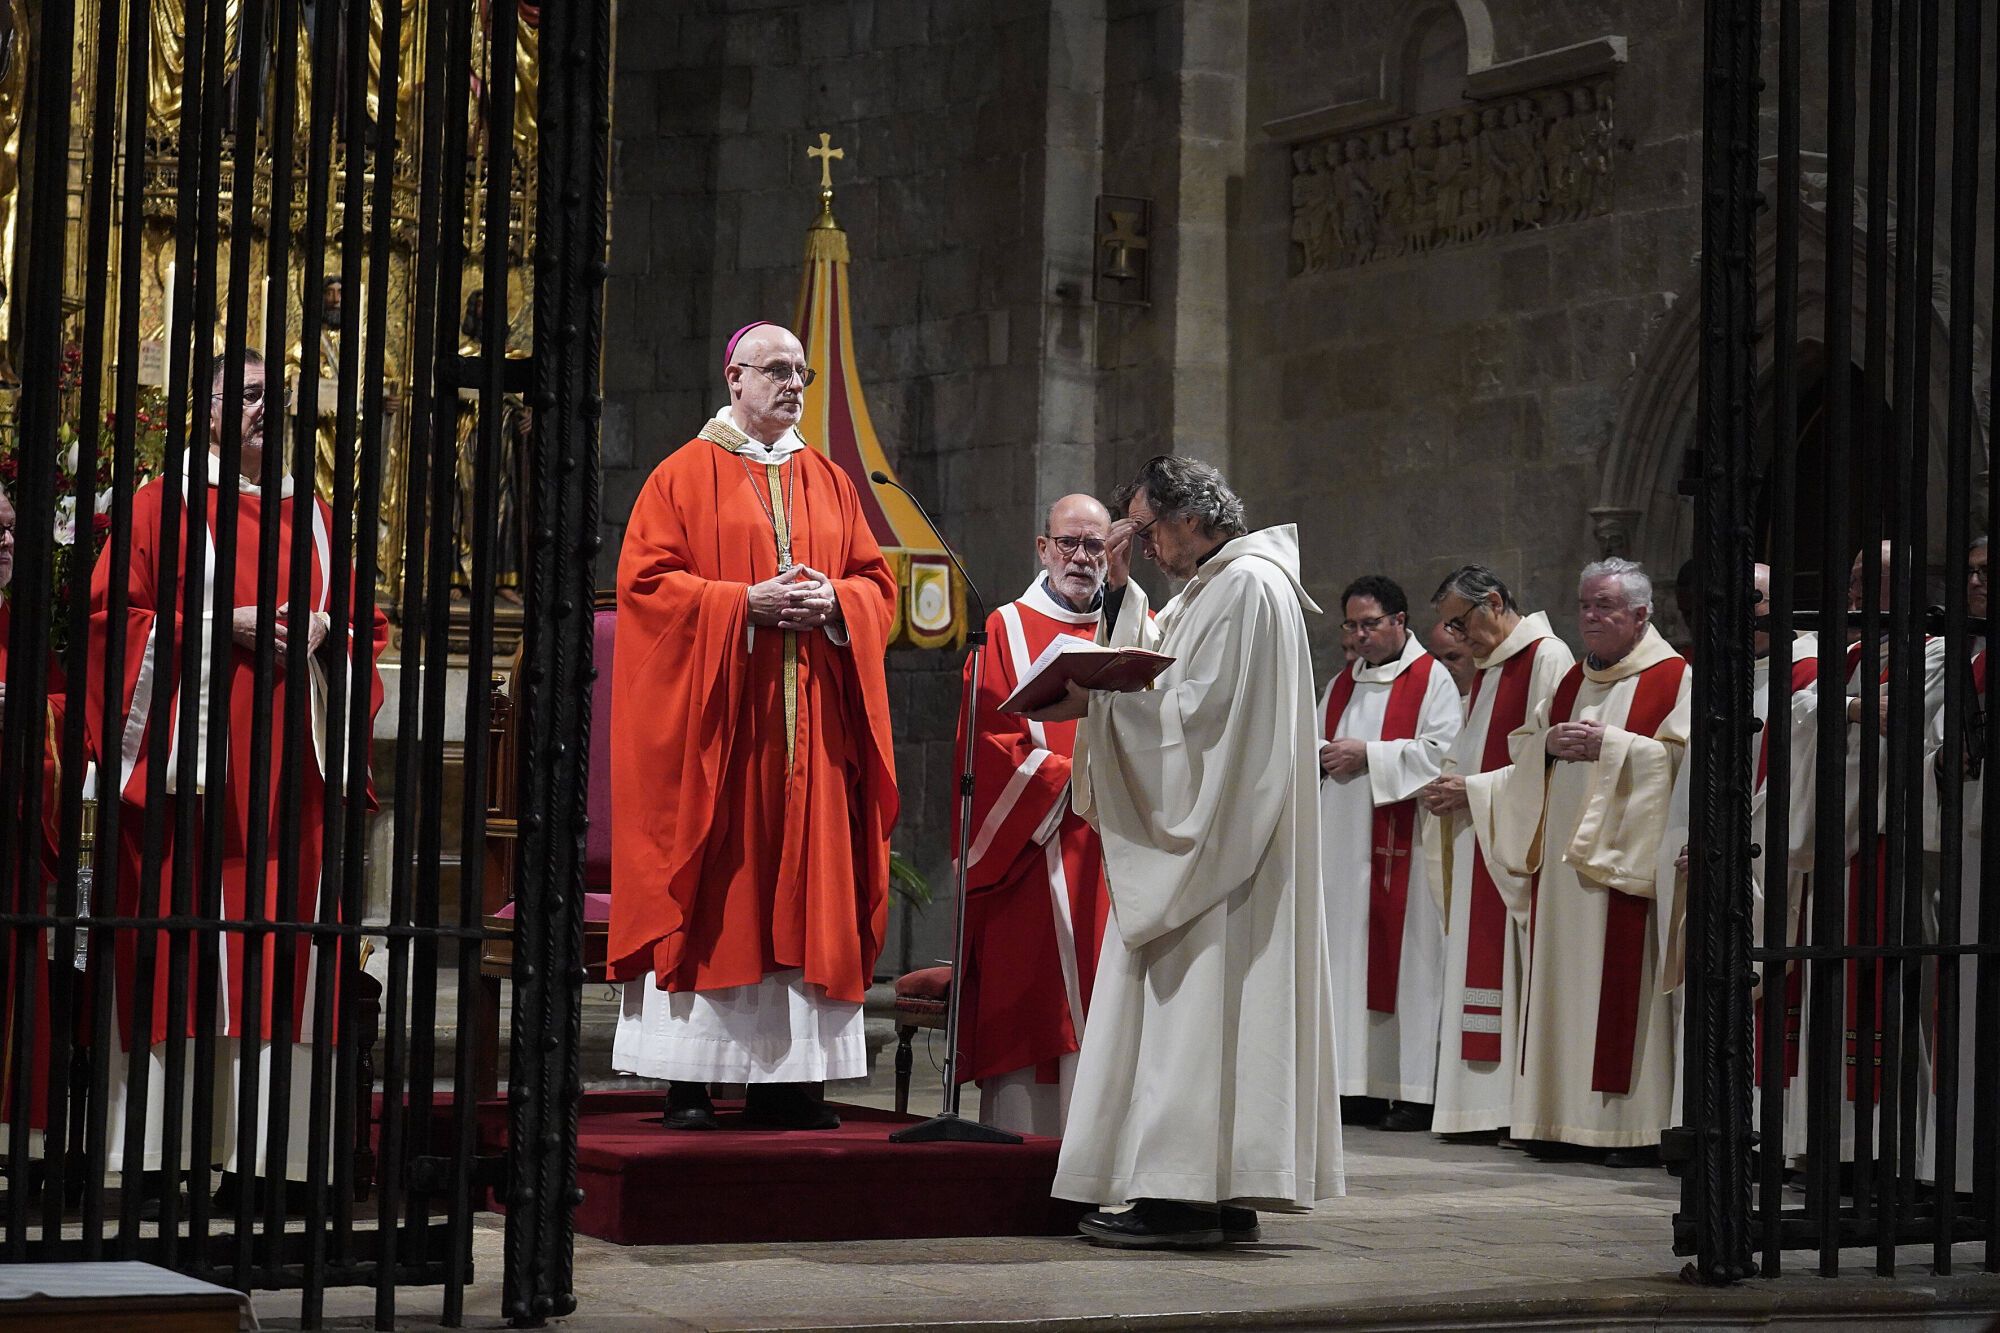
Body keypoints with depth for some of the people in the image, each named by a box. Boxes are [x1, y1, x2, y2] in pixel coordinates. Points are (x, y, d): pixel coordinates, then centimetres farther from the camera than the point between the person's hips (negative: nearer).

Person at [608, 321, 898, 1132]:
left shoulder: (829, 483, 16)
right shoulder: (685, 476, 2)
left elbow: (877, 583, 14)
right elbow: (646, 580, -6)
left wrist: (833, 600, -7)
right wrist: (745, 601, -16)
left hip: (808, 721, 5)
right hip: (712, 716, -4)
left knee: (802, 887, 1)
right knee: (707, 886, -6)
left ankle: (785, 1077, 4)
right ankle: (686, 1080, -4)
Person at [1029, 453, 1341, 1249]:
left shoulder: (1248, 587, -13)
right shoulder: (1206, 588, 19)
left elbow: (1204, 708, -20)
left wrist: (1095, 702, -16)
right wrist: (1120, 590, 12)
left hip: (1217, 839, -10)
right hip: (1191, 834, 10)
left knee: (1197, 1001, -10)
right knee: (1188, 1003, 8)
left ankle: (1188, 1198, -10)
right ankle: (1217, 1196, 10)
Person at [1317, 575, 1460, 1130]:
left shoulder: (1432, 681, 0)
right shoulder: (1341, 685, 21)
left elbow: (1442, 752, -11)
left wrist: (1368, 755, -12)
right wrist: (1321, 755, -1)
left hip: (1401, 842, -6)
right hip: (1343, 841, 6)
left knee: (1403, 955, -8)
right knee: (1346, 954, 2)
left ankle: (1415, 1090, -7)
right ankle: (1355, 1084, 4)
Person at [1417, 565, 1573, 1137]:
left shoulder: (1549, 657, -9)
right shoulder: (1488, 668, 20)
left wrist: (1472, 789, -14)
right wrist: (1448, 784, 4)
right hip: (1477, 846, 9)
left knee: (1516, 972, -10)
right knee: (1479, 967, 6)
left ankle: (1521, 1103, -9)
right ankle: (1483, 1099, 7)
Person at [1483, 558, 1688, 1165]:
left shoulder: (1674, 678, -2)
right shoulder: (1572, 680, 19)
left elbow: (1683, 757, -13)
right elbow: (1522, 745, 21)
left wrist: (1610, 745, -17)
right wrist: (1548, 741, 0)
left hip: (1622, 858, -7)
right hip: (1563, 854, 7)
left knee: (1623, 987, -9)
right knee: (1565, 979, 5)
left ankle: (1636, 1126, -6)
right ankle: (1567, 1117, 9)